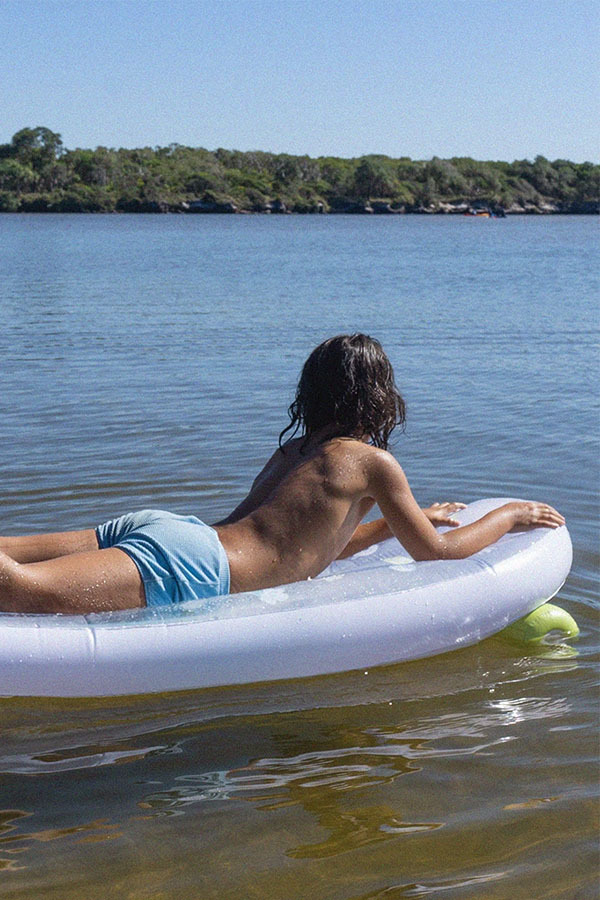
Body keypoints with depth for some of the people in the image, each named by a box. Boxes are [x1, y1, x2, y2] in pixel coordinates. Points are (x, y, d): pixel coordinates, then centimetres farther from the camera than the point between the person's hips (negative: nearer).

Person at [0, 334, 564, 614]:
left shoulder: (292, 451, 31)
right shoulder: (372, 462, 8)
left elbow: (308, 546, 45)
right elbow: (436, 554, 13)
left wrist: (403, 520, 48)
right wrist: (509, 515, 29)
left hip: (159, 526, 8)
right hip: (189, 566, -8)